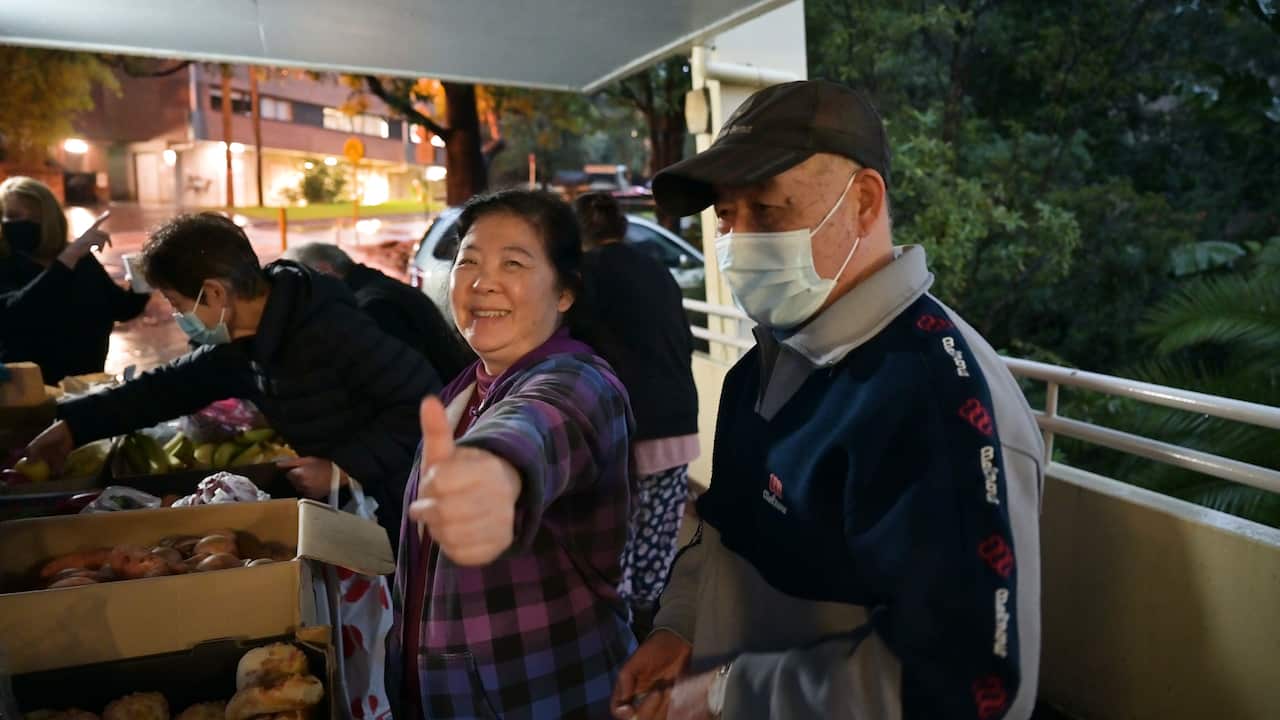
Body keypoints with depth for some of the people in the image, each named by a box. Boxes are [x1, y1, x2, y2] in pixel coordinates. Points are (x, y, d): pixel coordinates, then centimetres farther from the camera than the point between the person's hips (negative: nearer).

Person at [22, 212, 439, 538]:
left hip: (398, 511, -8)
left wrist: (341, 469, -25)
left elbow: (426, 401, -27)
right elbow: (167, 387, 18)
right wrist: (73, 425, 17)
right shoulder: (241, 345, 3)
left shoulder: (332, 330, -26)